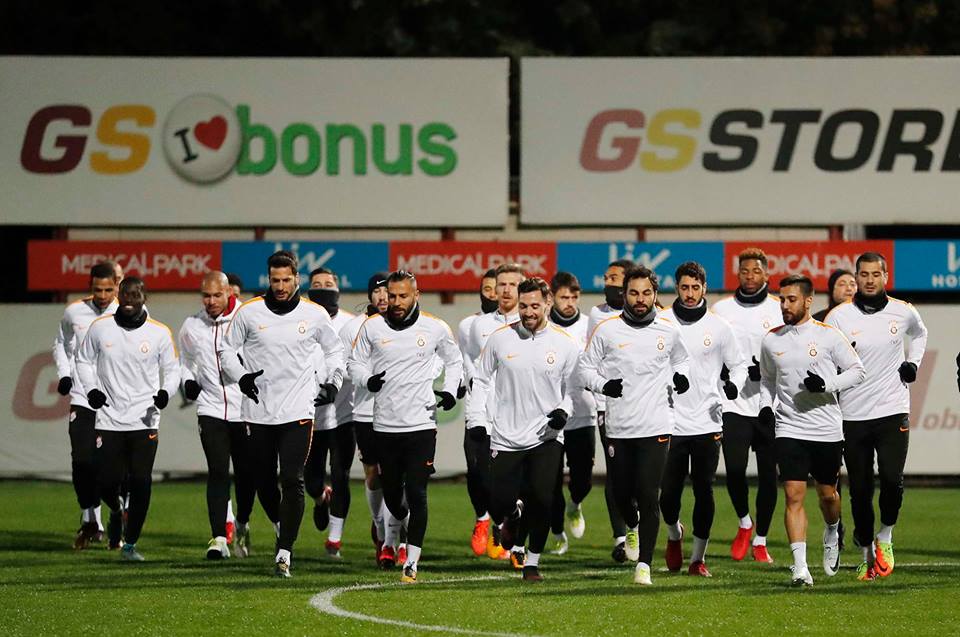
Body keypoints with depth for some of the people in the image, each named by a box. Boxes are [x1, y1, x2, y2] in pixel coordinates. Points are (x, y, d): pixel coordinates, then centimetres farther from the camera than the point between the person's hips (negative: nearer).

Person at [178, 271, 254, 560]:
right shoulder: (192, 327, 3)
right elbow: (186, 361, 19)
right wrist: (188, 382, 0)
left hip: (246, 409, -1)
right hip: (211, 409, 1)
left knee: (246, 473, 8)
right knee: (218, 473, -11)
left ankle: (242, 525, 33)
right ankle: (219, 537, -13)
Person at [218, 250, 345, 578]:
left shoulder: (314, 315, 2)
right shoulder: (249, 312, 1)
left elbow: (334, 349, 20)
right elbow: (227, 349, 11)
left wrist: (333, 382, 8)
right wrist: (240, 377, -4)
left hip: (298, 411, -1)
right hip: (258, 411, 1)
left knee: (292, 480, -11)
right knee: (263, 480, 8)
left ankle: (284, 551, -10)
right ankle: (282, 524, 37)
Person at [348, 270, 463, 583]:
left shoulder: (435, 328, 1)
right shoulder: (372, 327, 2)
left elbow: (454, 361, 16)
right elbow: (354, 361, 11)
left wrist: (450, 390, -1)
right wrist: (368, 379, -11)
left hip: (421, 424, -2)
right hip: (384, 424, 2)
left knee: (416, 493, -10)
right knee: (391, 493, 10)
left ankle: (411, 563, -7)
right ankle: (402, 524, 45)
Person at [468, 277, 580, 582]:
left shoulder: (565, 344, -1)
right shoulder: (500, 339, 1)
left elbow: (573, 389, 8)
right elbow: (481, 380, 10)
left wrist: (563, 411, -12)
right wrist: (477, 421, 1)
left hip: (546, 436, -1)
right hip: (505, 438, 1)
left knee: (542, 499, -14)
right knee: (499, 503, -2)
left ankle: (533, 561, 4)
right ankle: (512, 518, 36)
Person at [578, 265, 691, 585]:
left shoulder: (668, 331, 5)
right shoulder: (606, 330, 0)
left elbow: (681, 359, 23)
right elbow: (586, 366, 7)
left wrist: (681, 378, 2)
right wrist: (603, 385, -12)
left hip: (655, 426, -1)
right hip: (618, 426, 1)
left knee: (648, 496, -9)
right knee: (622, 493, 8)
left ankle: (644, 564, -4)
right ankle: (632, 528, 42)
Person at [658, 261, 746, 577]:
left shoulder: (719, 327, 3)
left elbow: (739, 364, 12)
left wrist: (734, 385, -8)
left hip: (707, 424, 0)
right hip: (670, 423, 0)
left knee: (704, 492, -2)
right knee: (668, 492, -1)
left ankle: (698, 557, 10)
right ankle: (674, 534, 31)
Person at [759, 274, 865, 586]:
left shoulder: (828, 335, -4)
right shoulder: (771, 340, 6)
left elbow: (858, 371, 0)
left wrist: (827, 384, -15)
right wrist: (765, 406, 3)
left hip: (827, 430, -1)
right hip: (788, 430, 1)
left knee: (827, 493, 11)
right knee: (794, 496, -11)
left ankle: (832, 535, 45)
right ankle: (799, 567, -15)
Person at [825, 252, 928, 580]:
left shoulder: (903, 312, 3)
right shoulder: (839, 317, -2)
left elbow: (919, 333, 27)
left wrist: (913, 363, 11)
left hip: (893, 410, 0)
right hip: (853, 415, 0)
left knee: (892, 479, -15)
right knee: (860, 489, 4)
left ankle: (885, 537, 11)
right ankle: (867, 554, 19)